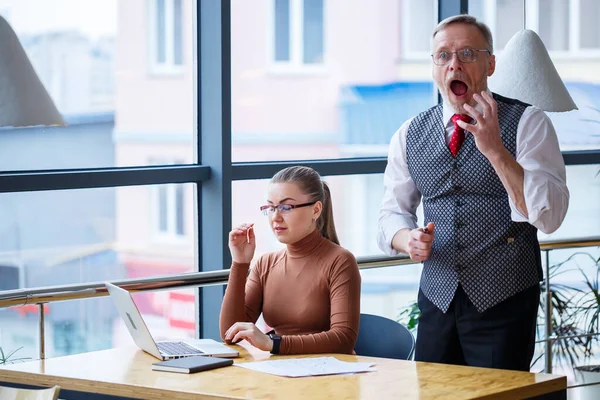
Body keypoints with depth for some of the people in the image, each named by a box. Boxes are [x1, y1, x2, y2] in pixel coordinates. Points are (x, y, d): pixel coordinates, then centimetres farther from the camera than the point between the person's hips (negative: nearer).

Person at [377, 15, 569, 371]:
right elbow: (394, 212, 15)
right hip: (437, 299, 4)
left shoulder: (528, 123, -6)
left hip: (504, 302, -3)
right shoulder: (410, 135, 7)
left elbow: (548, 217, -16)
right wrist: (408, 239, -8)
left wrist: (495, 150, -25)